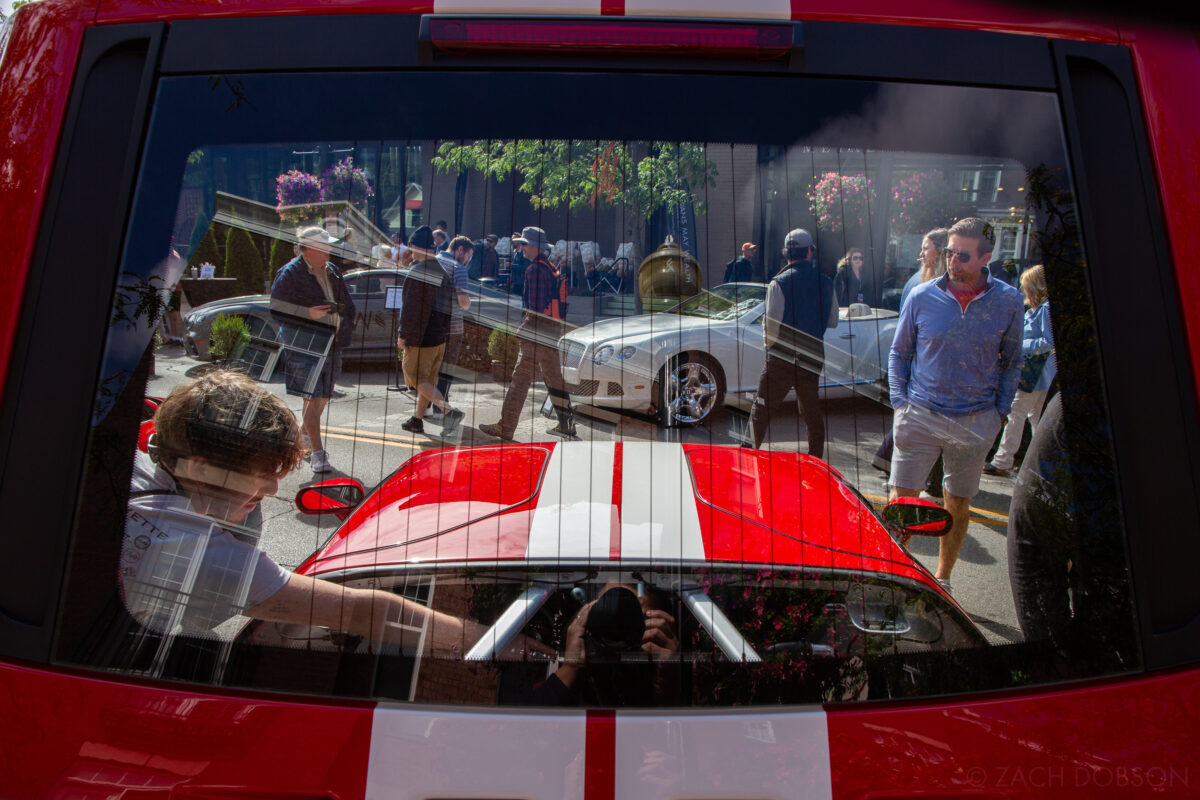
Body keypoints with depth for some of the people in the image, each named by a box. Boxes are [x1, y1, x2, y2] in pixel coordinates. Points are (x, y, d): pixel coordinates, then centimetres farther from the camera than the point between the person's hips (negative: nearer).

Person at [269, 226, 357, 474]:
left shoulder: (332, 271, 14)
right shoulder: (289, 274, -8)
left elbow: (348, 304, 21)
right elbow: (277, 310, -13)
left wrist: (345, 329, 7)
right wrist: (308, 313, -23)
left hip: (332, 346, 7)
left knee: (323, 398, 15)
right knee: (313, 399, -8)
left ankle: (305, 437, 38)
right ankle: (317, 453, -3)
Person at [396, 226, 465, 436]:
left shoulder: (418, 272, -17)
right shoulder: (442, 271, 11)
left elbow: (412, 308, -20)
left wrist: (403, 335, -14)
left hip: (421, 338, -9)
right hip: (440, 337, 9)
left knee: (418, 378, -1)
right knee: (427, 378, 16)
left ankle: (449, 411, -16)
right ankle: (417, 419, 28)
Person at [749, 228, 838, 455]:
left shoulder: (779, 283, -10)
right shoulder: (825, 283, 3)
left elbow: (772, 324, -14)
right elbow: (833, 322, 11)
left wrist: (769, 345, 5)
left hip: (781, 360, -4)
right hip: (813, 359, 4)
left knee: (761, 413, 5)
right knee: (813, 416, 14)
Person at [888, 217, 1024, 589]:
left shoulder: (1007, 301, -1)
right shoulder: (921, 297, -3)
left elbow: (1011, 361, 10)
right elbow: (898, 353, 7)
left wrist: (1000, 411, 3)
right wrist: (900, 403, -2)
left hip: (976, 422, 1)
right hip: (920, 417, -1)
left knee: (958, 503, 13)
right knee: (901, 500, -3)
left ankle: (942, 580, 31)